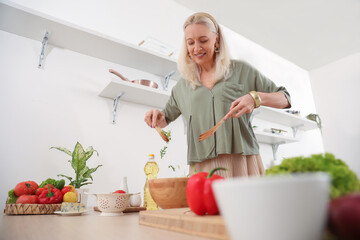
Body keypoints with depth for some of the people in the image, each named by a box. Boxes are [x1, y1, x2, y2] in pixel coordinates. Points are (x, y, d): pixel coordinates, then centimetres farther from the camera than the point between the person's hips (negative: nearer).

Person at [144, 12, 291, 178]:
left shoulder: (240, 70, 7)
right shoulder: (182, 86, 15)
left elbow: (285, 98, 9)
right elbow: (166, 118, 26)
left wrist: (255, 97, -10)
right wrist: (158, 117, 2)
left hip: (241, 161, -1)